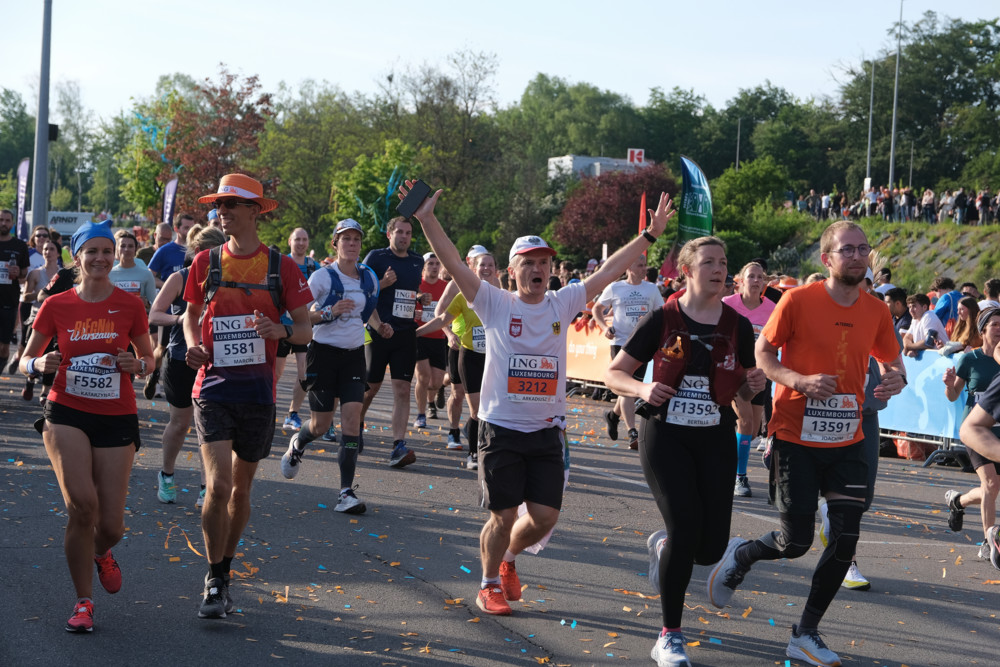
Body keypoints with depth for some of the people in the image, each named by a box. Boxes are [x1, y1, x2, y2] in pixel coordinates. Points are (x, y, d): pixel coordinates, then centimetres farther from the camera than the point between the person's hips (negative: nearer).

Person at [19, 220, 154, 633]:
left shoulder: (129, 306, 0)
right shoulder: (56, 306, 0)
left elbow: (149, 358, 12)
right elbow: (25, 362, 7)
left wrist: (137, 365, -12)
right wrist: (40, 364, -16)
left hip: (116, 418, 1)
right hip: (67, 415, -1)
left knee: (111, 526, -1)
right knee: (82, 503, -21)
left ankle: (101, 554, 41)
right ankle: (84, 602, -2)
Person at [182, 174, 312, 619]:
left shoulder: (280, 267, 0)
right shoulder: (206, 262, 4)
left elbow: (306, 331, 3)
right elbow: (191, 313, 18)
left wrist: (280, 331, -19)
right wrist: (193, 345, -3)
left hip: (258, 391, 1)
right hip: (213, 387, -1)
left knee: (241, 487, 13)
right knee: (218, 485, -14)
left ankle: (224, 570, 32)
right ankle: (214, 581, -1)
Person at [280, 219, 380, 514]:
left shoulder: (369, 278, 6)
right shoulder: (322, 277, -9)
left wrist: (379, 325, 9)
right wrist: (329, 312, -23)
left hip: (354, 355, 3)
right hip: (324, 353, -3)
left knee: (352, 419, -10)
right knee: (320, 424, 4)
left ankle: (346, 492, -8)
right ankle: (296, 444, 42)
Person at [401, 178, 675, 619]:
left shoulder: (563, 304, 5)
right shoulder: (495, 304, -4)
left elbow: (609, 271, 5)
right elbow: (454, 264, -11)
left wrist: (650, 235, 3)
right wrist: (426, 219, -21)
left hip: (547, 430, 3)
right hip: (502, 429, -3)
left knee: (544, 517, 3)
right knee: (504, 516, 0)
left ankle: (508, 559, 33)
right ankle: (489, 584, 24)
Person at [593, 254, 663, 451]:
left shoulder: (652, 289, 8)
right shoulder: (615, 288, 1)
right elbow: (597, 308, 12)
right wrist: (604, 327, -4)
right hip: (621, 342, -3)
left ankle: (613, 414, 39)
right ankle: (633, 433, -15)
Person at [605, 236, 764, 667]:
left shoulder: (738, 326, 3)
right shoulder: (662, 320, -4)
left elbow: (745, 392, 13)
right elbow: (614, 374, 1)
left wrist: (753, 385, -10)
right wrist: (642, 389, -20)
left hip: (716, 440, 3)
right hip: (666, 436, -3)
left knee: (711, 547, -2)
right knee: (686, 530, -14)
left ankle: (662, 545, 36)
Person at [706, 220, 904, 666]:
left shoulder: (877, 312, 4)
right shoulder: (798, 300, -9)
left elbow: (891, 364, 16)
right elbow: (762, 353, -3)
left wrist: (895, 380, -9)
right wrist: (799, 380, -21)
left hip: (847, 441, 4)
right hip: (796, 438, -4)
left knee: (845, 539, -2)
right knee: (795, 542, -2)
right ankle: (739, 556, 32)